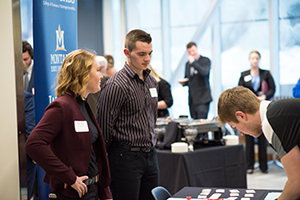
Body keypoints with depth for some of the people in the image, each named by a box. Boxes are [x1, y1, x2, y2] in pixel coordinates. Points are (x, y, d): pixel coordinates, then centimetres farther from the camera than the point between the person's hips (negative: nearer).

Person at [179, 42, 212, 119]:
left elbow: (204, 72, -20)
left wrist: (193, 62, -17)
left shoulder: (205, 60, -1)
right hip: (192, 98, 6)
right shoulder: (188, 64, 18)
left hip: (202, 98, -6)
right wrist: (183, 82, 3)